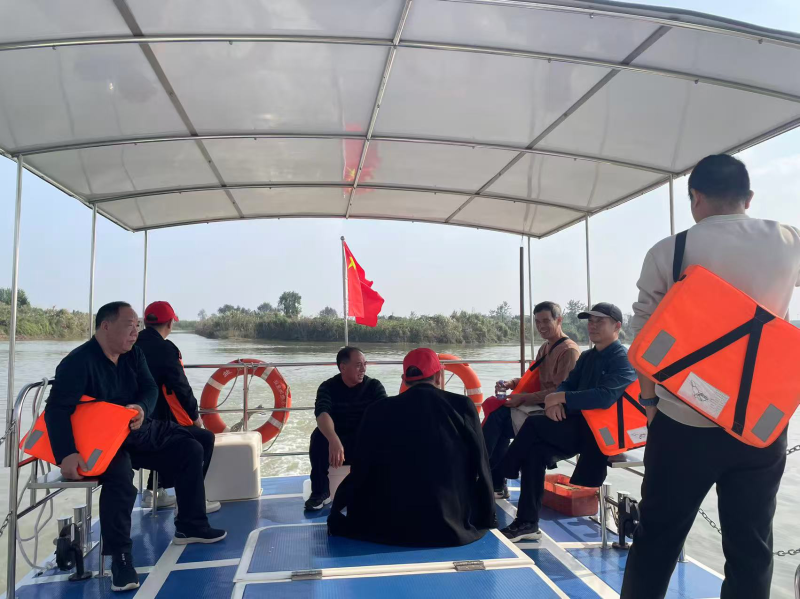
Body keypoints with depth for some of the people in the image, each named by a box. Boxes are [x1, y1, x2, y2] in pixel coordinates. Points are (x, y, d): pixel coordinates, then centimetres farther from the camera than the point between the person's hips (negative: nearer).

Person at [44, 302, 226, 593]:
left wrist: (142, 408, -26)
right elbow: (57, 409, -26)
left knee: (191, 450, 5)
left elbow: (150, 389, -1)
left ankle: (189, 527, 15)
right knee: (120, 477, -37)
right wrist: (66, 454, -38)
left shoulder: (133, 354, 3)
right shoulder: (78, 362, -19)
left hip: (139, 432, 8)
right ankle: (120, 558, -23)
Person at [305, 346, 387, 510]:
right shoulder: (328, 387, -10)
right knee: (319, 437, -31)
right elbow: (322, 414, -30)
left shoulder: (374, 386, -6)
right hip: (335, 442, 0)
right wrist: (333, 440, -51)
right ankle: (320, 492, -16)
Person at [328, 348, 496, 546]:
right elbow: (481, 470, 1)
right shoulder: (462, 406, -4)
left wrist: (336, 518, 19)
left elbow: (360, 473, 3)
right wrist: (486, 521, 16)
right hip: (454, 529, 0)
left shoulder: (379, 411, -2)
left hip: (391, 530, 0)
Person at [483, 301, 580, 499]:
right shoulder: (545, 348, 18)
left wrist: (524, 398, -22)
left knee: (497, 419, -21)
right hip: (540, 407, 9)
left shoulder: (569, 350, -12)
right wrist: (510, 384, 1)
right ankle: (496, 484, -8)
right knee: (497, 415, -13)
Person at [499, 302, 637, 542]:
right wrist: (554, 402, -12)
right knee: (535, 449, -17)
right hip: (580, 425, 7)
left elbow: (605, 397, -25)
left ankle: (502, 476, -4)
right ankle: (527, 522, -11)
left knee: (533, 426, -22)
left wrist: (561, 397, -20)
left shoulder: (623, 360, -9)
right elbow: (567, 384, 12)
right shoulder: (587, 357, 18)